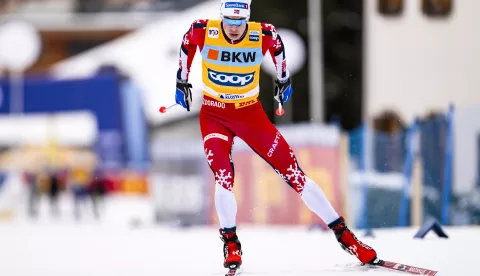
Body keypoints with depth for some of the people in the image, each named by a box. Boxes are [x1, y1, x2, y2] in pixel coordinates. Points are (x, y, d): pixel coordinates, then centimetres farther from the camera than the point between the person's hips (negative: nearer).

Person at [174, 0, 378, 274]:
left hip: (251, 113, 0)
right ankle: (231, 244, -1)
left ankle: (344, 234, 2)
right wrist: (182, 81, 13)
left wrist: (284, 80, 18)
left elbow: (277, 43, 8)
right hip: (215, 115, 0)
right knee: (223, 177, -21)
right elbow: (186, 45, 7)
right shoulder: (203, 32, -16)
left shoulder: (263, 35, -16)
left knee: (294, 172, -3)